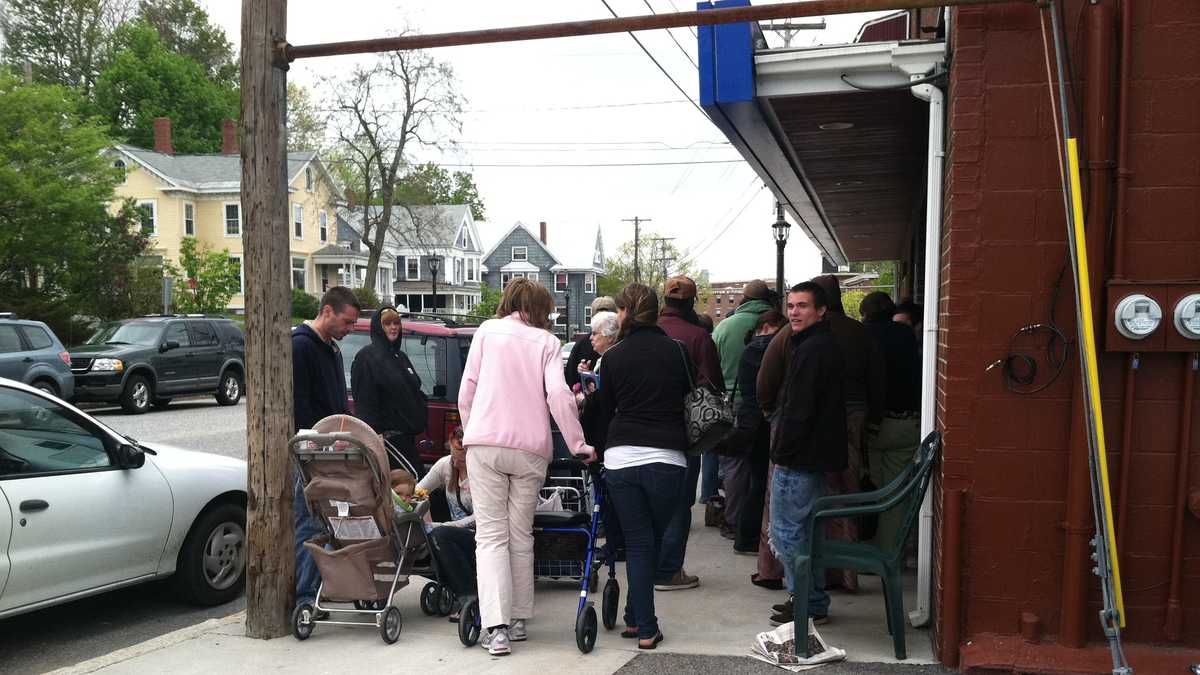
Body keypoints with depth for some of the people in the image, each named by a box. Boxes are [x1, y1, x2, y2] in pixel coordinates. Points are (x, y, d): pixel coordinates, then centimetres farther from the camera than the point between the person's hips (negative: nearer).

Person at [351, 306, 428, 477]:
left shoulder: (401, 357, 18)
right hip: (386, 436, -8)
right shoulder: (367, 357, -7)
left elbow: (416, 393, 26)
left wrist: (420, 419, 13)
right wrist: (375, 434, -19)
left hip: (408, 438, 8)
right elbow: (364, 402, -13)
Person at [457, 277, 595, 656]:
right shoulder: (547, 341, 9)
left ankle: (496, 627, -8)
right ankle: (518, 620, 18)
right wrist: (578, 445, -1)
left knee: (491, 534, 1)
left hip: (485, 443, -1)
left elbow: (466, 393, 8)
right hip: (531, 448, 1)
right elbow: (558, 395, -5)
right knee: (521, 535, 13)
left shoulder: (487, 331, 11)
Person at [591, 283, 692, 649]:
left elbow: (606, 410, 11)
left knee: (637, 543, 8)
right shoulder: (675, 351, 2)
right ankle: (638, 619, 22)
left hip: (621, 457, 0)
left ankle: (644, 627, 9)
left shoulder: (613, 357, 2)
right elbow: (690, 399, 10)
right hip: (667, 457, 0)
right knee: (653, 542, 14)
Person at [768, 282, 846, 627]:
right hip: (818, 455, 11)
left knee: (786, 531, -2)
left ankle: (809, 604, 6)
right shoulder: (827, 345, 15)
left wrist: (782, 451, -14)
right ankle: (813, 601, 27)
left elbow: (799, 410, -22)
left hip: (799, 456, -11)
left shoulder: (811, 350, -18)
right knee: (805, 530, 18)